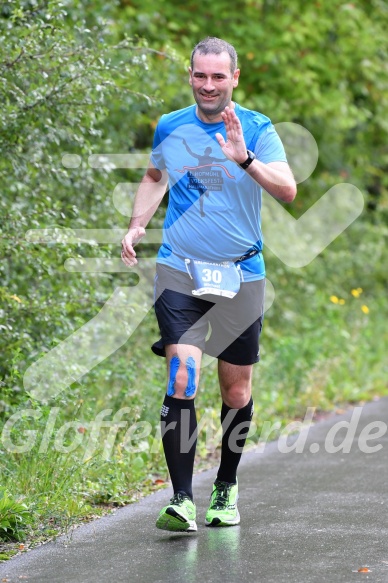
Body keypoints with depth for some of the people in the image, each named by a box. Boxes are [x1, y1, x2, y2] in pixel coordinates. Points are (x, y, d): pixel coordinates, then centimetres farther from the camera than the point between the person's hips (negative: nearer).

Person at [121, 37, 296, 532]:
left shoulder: (257, 129, -3)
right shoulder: (169, 128, 5)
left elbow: (288, 190, -17)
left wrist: (244, 159, -31)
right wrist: (136, 226, 11)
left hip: (241, 276, 0)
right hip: (179, 272, 0)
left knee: (236, 389, 9)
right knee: (181, 381, -17)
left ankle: (227, 486, 32)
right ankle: (181, 500, -18)